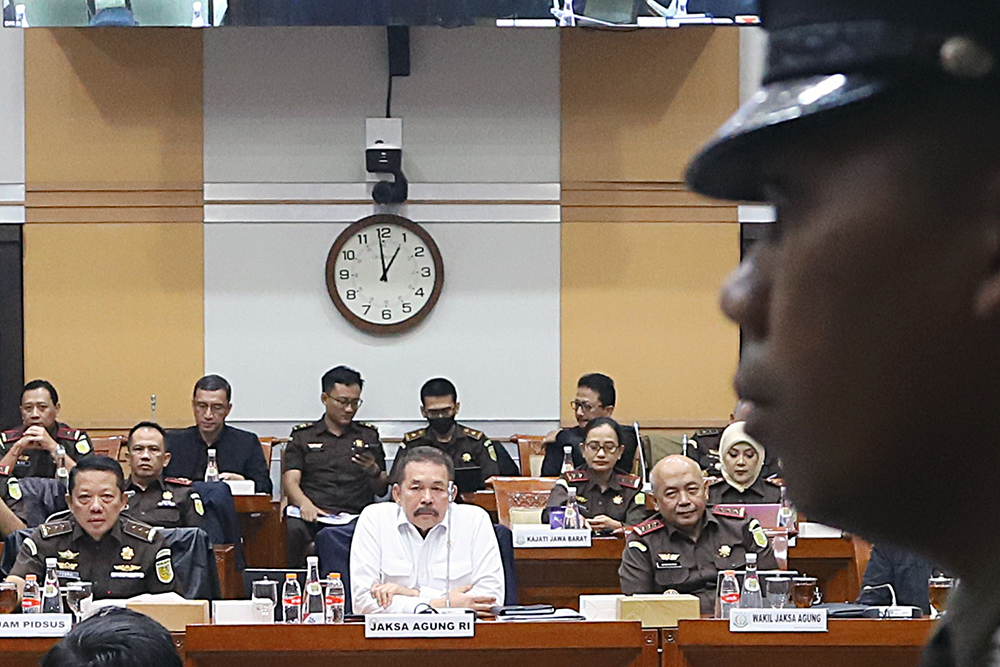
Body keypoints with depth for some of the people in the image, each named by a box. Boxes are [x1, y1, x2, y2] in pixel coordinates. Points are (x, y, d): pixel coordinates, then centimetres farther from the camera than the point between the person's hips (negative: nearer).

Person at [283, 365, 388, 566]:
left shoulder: (369, 436, 23)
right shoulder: (302, 436, 19)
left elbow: (382, 490, 19)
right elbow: (290, 481, 5)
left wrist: (374, 472, -5)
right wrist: (305, 504, -17)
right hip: (313, 516, -1)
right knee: (293, 529, -37)